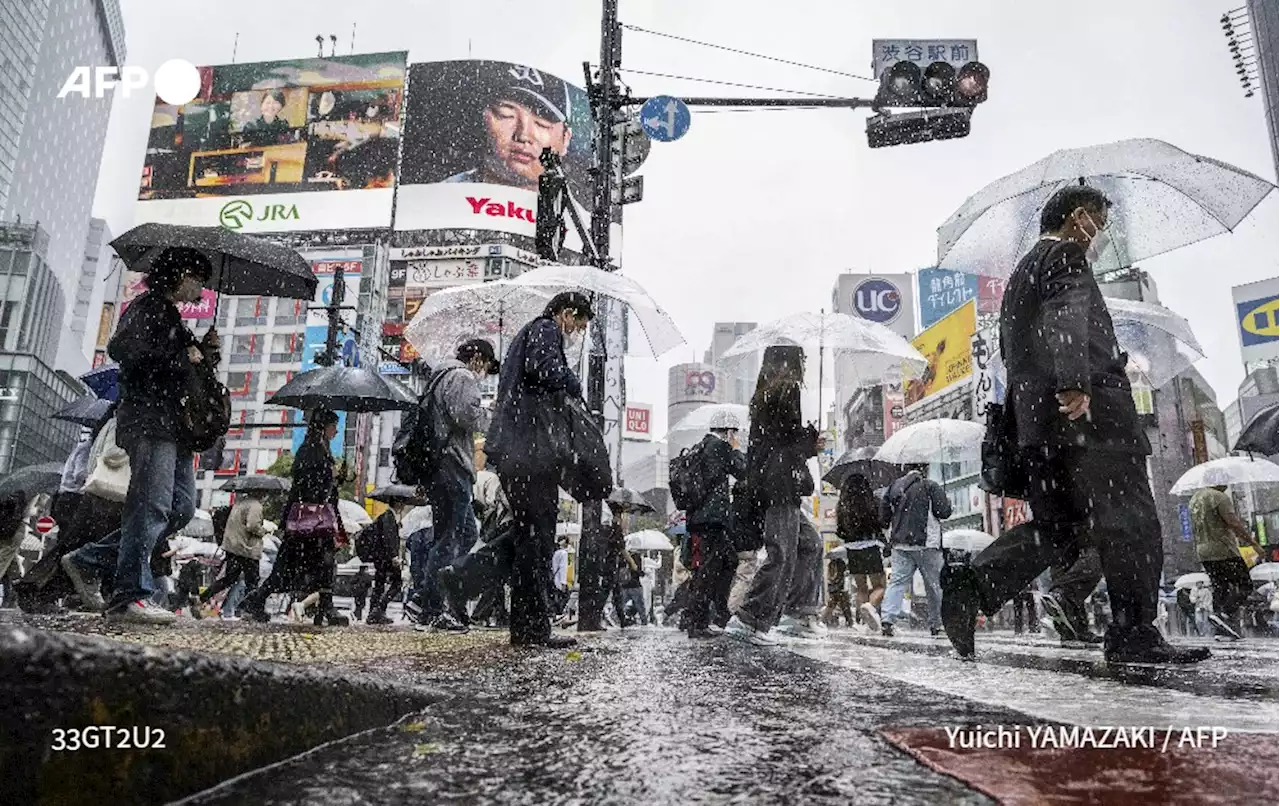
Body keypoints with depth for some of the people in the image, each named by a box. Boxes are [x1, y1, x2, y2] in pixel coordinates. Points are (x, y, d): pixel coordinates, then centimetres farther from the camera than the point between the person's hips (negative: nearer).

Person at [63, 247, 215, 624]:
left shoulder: (172, 317, 26)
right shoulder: (147, 307, -2)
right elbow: (121, 347, -20)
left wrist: (203, 350, 11)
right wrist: (181, 357, -15)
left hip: (173, 424, 9)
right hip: (148, 422, -9)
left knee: (182, 507, 6)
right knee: (152, 505, -13)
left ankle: (88, 559, 14)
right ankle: (130, 596, -10)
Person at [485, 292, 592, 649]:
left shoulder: (526, 334, 30)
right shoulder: (546, 330, 0)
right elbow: (544, 367, -21)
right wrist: (575, 386, -4)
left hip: (510, 451, 10)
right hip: (532, 449, -10)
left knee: (528, 537, 12)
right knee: (539, 536, -8)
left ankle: (524, 626, 17)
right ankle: (534, 628, -7)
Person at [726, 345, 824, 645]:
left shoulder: (764, 394, 18)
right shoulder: (787, 390, -8)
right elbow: (793, 436, -14)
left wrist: (808, 441, 14)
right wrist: (813, 442, 4)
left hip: (763, 481, 10)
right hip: (782, 484, -10)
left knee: (810, 543, 17)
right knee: (782, 554, -7)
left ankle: (799, 612, 17)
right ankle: (749, 620, -7)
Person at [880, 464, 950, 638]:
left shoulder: (894, 486, 9)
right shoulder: (930, 486, -7)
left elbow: (883, 515, 11)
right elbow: (944, 512, -8)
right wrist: (948, 502, 13)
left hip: (900, 544, 4)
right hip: (926, 544, -4)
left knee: (897, 581, -1)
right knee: (935, 584, 10)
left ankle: (887, 619, -17)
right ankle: (936, 624, 17)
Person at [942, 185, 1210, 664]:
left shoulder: (1021, 273, 29)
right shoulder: (1065, 256, 1)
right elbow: (1065, 318, -19)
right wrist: (1075, 382, -31)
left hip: (1036, 422, 9)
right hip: (1087, 412, -9)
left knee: (1057, 527, 8)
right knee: (1131, 522, -2)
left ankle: (974, 587, -9)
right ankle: (1134, 634, 0)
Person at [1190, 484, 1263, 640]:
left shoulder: (1195, 498, 16)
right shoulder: (1220, 497, -12)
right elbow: (1234, 523, -20)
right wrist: (1254, 543, -18)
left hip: (1203, 553, 8)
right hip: (1224, 551, -8)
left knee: (1220, 589, 10)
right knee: (1245, 585, -1)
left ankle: (1221, 631, 7)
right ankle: (1222, 615, -17)